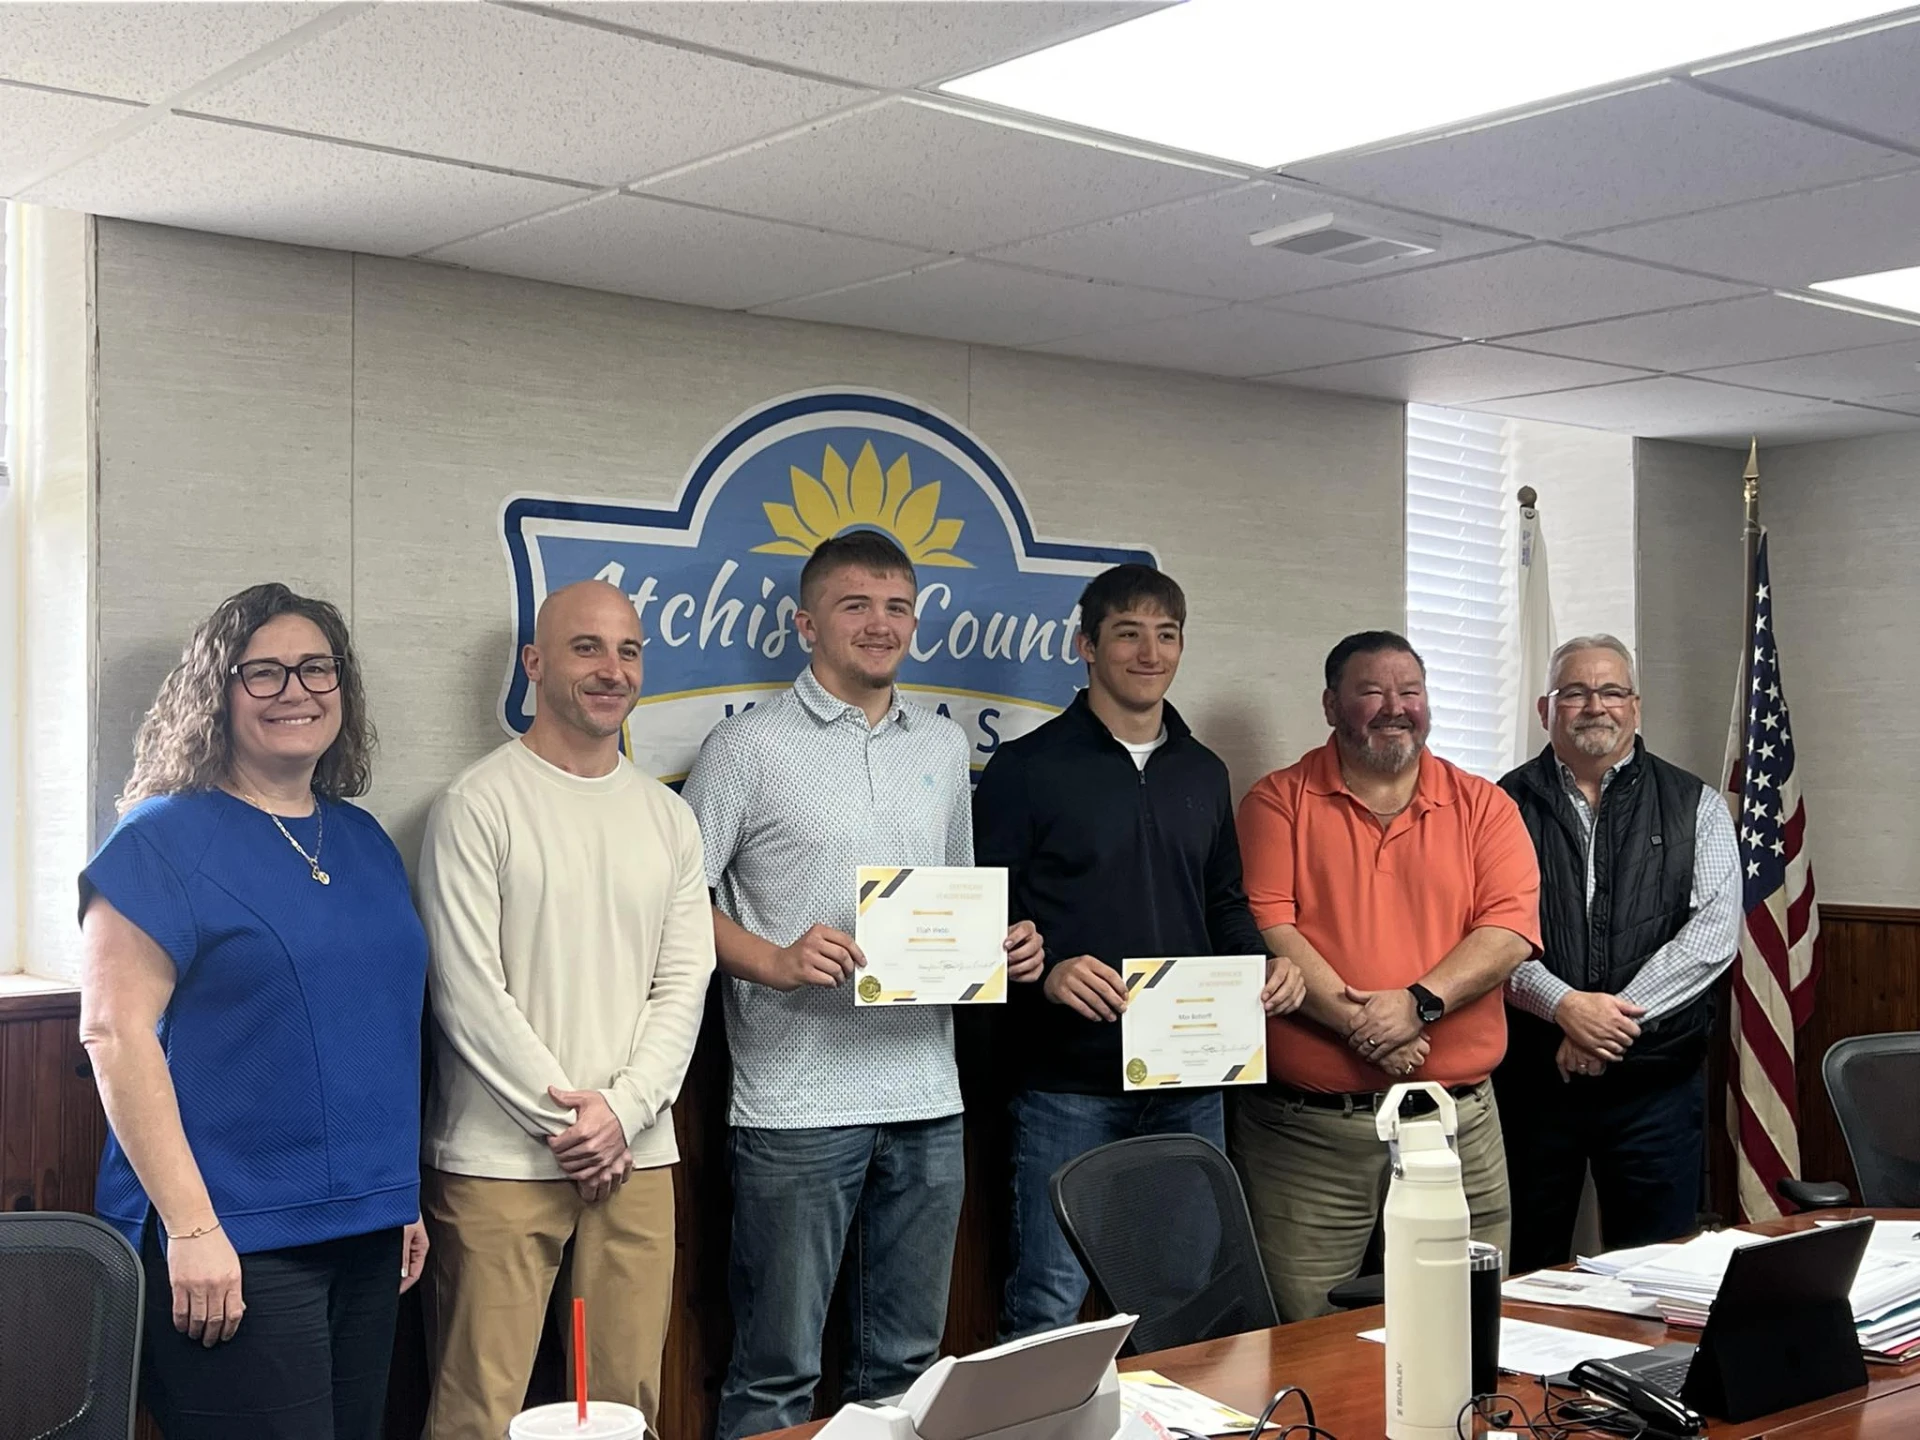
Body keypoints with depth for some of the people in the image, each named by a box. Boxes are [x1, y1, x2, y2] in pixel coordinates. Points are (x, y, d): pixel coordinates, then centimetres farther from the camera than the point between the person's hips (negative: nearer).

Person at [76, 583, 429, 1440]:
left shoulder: (365, 842, 12)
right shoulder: (165, 838, -7)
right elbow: (116, 1033, -14)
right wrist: (190, 1226, -18)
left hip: (366, 1233, 7)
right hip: (234, 1243, -6)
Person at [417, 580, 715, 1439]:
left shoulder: (668, 818, 12)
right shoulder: (480, 806, -4)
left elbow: (684, 986, 8)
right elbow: (468, 991, -10)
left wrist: (621, 1110, -6)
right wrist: (565, 1118, -10)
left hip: (637, 1157, 5)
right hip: (502, 1159, -5)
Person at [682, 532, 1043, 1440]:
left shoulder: (944, 748, 14)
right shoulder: (749, 746, -4)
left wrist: (1004, 945, 3)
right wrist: (777, 963, -20)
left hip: (927, 1099, 5)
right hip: (798, 1106, -5)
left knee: (907, 1362, 14)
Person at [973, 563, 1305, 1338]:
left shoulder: (1204, 773, 15)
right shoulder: (1027, 768, -3)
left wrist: (1266, 962, 2)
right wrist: (1045, 971, -24)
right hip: (1068, 1078, -5)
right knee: (1050, 1304, -3)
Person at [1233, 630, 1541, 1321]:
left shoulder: (1482, 806, 10)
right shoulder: (1280, 801, 4)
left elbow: (1511, 927, -2)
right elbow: (1266, 928, -8)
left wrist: (1419, 1003, -16)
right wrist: (1359, 1023, -17)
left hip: (1457, 1120, 2)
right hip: (1305, 1128, -2)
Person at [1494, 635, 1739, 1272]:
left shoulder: (1696, 806, 6)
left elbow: (1715, 933, -5)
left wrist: (1617, 1014, -15)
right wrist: (1564, 1006, -19)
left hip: (1657, 1080, 0)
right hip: (1529, 1076, 0)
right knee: (1525, 1275, 9)